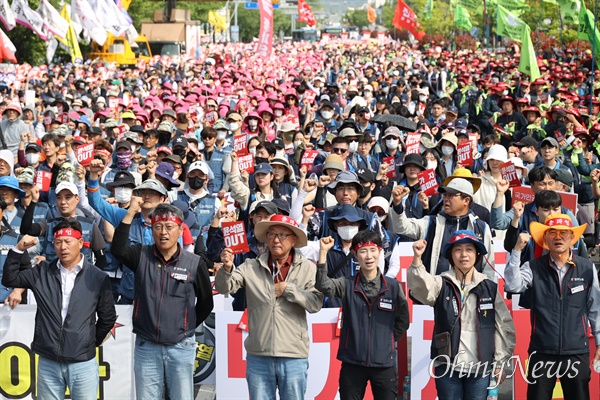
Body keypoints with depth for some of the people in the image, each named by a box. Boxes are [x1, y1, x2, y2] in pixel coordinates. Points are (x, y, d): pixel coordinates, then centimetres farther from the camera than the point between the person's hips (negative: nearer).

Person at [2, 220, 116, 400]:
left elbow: (107, 317, 7)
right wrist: (18, 249, -4)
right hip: (47, 363, 2)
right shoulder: (42, 273, 6)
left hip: (83, 364, -2)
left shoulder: (98, 278, -2)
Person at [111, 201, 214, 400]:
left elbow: (206, 303, 9)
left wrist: (186, 328, 7)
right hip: (146, 346, 1)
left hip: (181, 348, -1)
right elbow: (117, 249, -19)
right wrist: (130, 213, -20)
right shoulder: (142, 256, 2)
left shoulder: (195, 264, -2)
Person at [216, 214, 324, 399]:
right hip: (258, 356, 1)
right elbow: (224, 287, -6)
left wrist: (288, 289, -12)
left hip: (294, 358, -1)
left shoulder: (307, 268, 1)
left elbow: (316, 304, -7)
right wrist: (227, 268, -25)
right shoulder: (251, 267, 4)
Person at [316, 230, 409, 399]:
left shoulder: (393, 286, 2)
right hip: (352, 364, 0)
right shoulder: (346, 285, 1)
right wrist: (323, 252, -25)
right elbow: (322, 285, -18)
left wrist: (387, 340, 3)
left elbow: (402, 321, 12)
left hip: (384, 365, 0)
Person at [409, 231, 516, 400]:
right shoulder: (441, 284, 2)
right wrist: (417, 259, -37)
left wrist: (501, 363, 3)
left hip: (480, 368, 1)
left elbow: (504, 325, 7)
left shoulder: (490, 288, 6)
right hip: (447, 367, -1)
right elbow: (421, 287, -20)